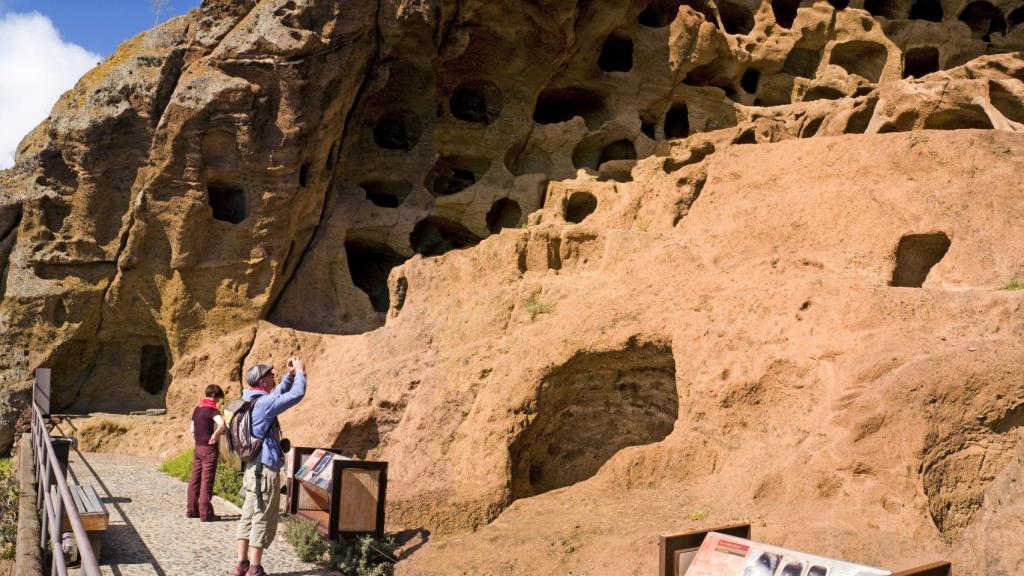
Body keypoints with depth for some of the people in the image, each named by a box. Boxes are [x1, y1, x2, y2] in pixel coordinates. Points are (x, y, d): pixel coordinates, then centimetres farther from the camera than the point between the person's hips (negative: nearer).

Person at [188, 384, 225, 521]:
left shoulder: (197, 409, 11)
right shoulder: (212, 410, -13)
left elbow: (192, 430, 16)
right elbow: (222, 424, -32)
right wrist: (215, 436, -18)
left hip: (198, 447, 8)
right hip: (209, 448, -8)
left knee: (195, 479, 12)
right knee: (207, 481, -4)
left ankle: (192, 510, 19)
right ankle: (205, 514, -2)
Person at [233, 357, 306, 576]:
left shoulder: (250, 401, 10)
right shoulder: (263, 402, -18)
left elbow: (278, 395, 25)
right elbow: (296, 395, -18)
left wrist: (289, 375, 16)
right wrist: (300, 372, -4)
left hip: (253, 468, 9)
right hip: (266, 469, -9)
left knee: (248, 517, 12)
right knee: (263, 519, -2)